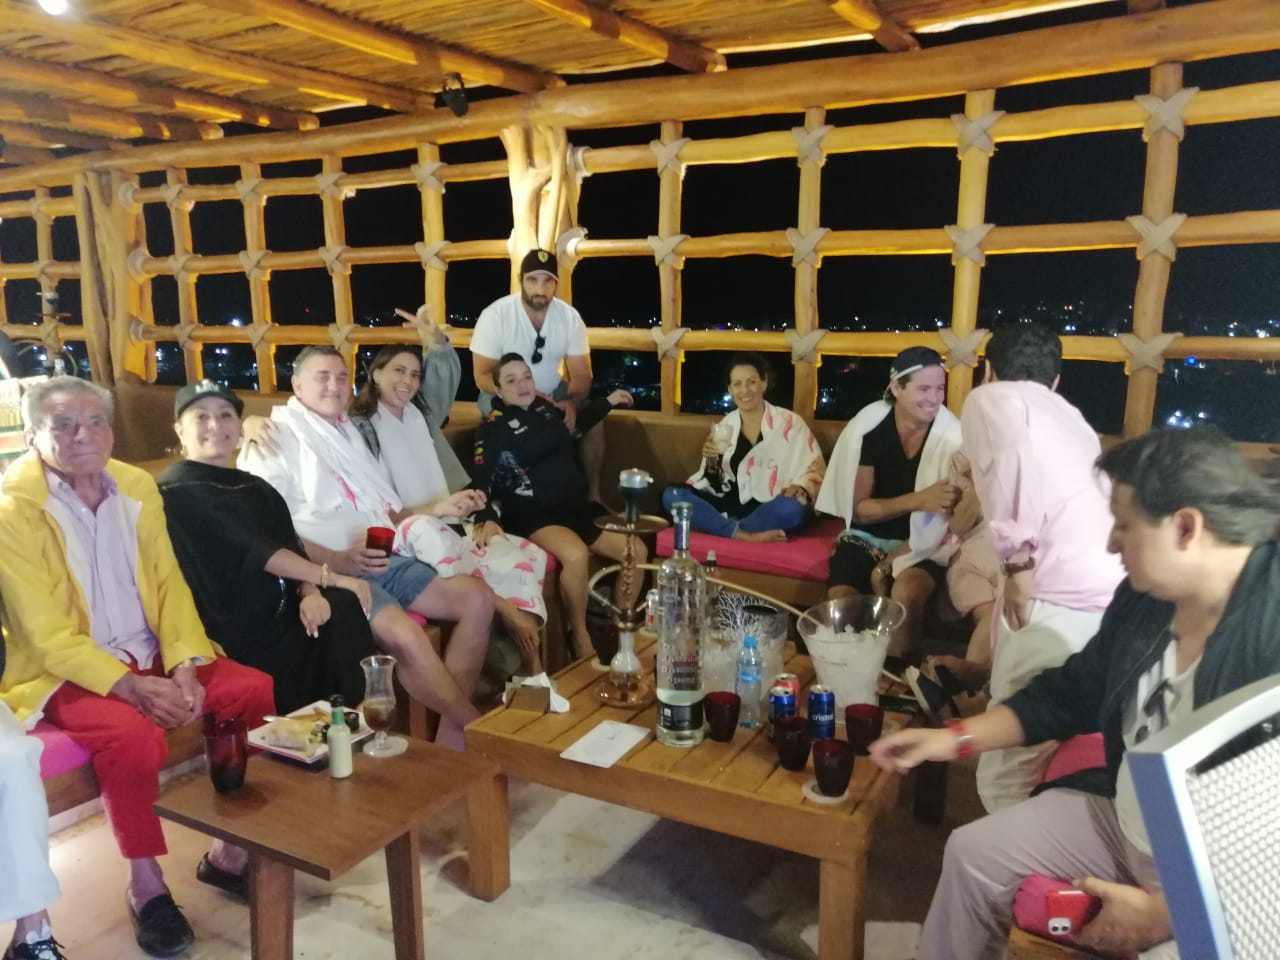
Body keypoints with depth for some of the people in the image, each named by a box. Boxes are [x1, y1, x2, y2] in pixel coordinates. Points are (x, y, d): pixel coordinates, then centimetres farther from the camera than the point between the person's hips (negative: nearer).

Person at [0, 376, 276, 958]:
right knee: (132, 735, -33)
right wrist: (131, 687, -24)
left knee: (257, 691, -15)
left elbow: (170, 585, 4)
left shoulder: (137, 487, 5)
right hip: (67, 671, -5)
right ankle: (146, 885, -8)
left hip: (151, 656, 5)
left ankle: (231, 850, 1)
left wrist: (184, 667, -12)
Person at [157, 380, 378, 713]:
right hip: (232, 631, -6)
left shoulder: (256, 488, 18)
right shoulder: (177, 490, -5)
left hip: (279, 613, 6)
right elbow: (254, 548, -13)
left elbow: (292, 547, 6)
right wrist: (329, 578, -14)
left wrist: (310, 592, -16)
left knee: (343, 608, -21)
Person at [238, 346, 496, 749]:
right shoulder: (275, 439, 0)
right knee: (406, 634, -32)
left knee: (478, 597, -9)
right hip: (330, 573, -8)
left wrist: (437, 508, 10)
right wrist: (338, 561, -25)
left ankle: (451, 732, -8)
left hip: (384, 561, 8)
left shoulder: (350, 435, 25)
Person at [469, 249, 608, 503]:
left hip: (553, 393, 3)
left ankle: (593, 495, 0)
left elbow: (581, 374, -9)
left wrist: (572, 402, -32)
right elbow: (483, 376, -17)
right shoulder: (495, 315, -18)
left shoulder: (570, 317, -10)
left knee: (594, 420, -17)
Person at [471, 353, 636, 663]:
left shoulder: (545, 408, 13)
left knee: (637, 550, -4)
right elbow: (481, 480, -17)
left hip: (577, 507, 7)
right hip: (535, 517, -7)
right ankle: (581, 638, -16)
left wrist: (608, 401, 29)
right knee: (576, 554, -37)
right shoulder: (493, 428, -4)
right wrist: (489, 518, -34)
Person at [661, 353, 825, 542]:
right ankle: (744, 535, -29)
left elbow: (815, 469, 3)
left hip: (771, 512, -3)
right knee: (671, 495, -17)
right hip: (733, 506, 4)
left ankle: (726, 530, -22)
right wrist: (712, 463, -11)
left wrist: (801, 487, -18)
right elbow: (715, 487, 10)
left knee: (792, 508, -38)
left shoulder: (790, 423, -1)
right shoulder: (724, 427, 8)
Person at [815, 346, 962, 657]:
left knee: (906, 593, -31)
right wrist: (917, 500, -26)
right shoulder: (868, 427, -11)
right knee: (840, 599, -26)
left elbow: (950, 517, -10)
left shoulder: (950, 435, -12)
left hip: (922, 543, -1)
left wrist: (893, 561, -18)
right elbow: (860, 509, -9)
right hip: (867, 536, 1)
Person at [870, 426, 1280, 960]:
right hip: (1123, 822, 8)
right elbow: (1071, 693, 11)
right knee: (973, 853, 8)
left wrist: (1163, 915, -21)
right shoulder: (1144, 599, -2)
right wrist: (958, 738, 5)